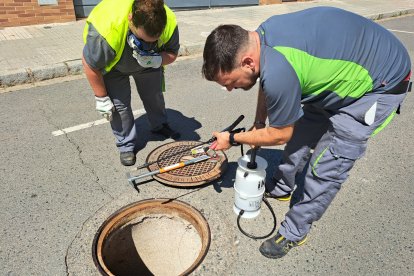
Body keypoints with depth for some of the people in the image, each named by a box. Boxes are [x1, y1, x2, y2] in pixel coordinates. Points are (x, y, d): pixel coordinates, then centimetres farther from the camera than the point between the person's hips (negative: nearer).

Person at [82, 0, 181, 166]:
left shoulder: (169, 22, -33)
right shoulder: (106, 28, -43)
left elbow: (172, 53, -14)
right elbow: (90, 65, -27)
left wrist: (158, 60, -37)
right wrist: (101, 98, -18)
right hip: (113, 64, -3)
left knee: (154, 95, 12)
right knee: (119, 104, -8)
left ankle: (160, 126, 40)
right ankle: (126, 145, 13)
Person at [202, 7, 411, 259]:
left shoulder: (279, 72, -39)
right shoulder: (260, 35, -13)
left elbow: (279, 135, -20)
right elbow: (267, 86, 8)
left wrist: (233, 139, -7)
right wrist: (258, 123, 8)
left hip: (382, 83, -8)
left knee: (325, 167, -7)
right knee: (301, 133, 16)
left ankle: (295, 232, 12)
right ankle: (281, 187, 38)